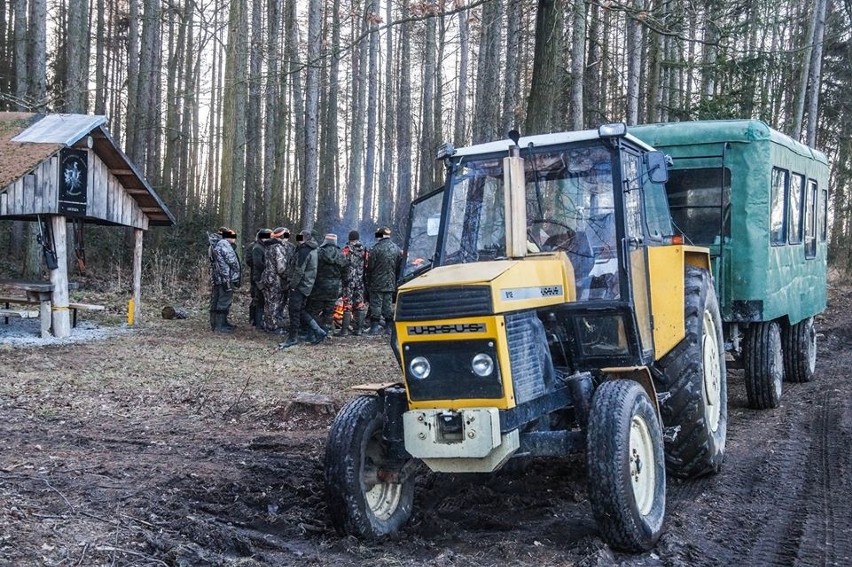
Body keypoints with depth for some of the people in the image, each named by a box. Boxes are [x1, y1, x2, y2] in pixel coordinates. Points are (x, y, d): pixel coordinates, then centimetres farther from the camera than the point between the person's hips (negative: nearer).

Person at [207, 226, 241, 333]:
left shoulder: (213, 245, 17)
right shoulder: (224, 244, -14)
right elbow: (232, 261, -15)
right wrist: (238, 274, 0)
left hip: (215, 278, 10)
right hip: (225, 278, -10)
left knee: (215, 301, 16)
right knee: (224, 301, -7)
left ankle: (215, 323, 25)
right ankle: (220, 326, -7)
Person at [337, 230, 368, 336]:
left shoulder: (347, 248, -6)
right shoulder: (364, 249, 6)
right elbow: (367, 264, 5)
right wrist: (364, 276, 13)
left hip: (349, 279, -4)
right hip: (360, 279, 4)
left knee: (347, 304, -2)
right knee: (359, 303, 8)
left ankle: (344, 329, -3)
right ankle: (358, 329, 9)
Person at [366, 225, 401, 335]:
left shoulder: (376, 248, -12)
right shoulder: (396, 249, 5)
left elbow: (370, 267, -9)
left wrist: (369, 281, 3)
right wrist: (395, 280, 18)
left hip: (377, 283, -5)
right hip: (391, 284, 5)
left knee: (376, 304, -1)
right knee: (388, 304, 11)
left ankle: (375, 327, -1)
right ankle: (389, 327, 13)